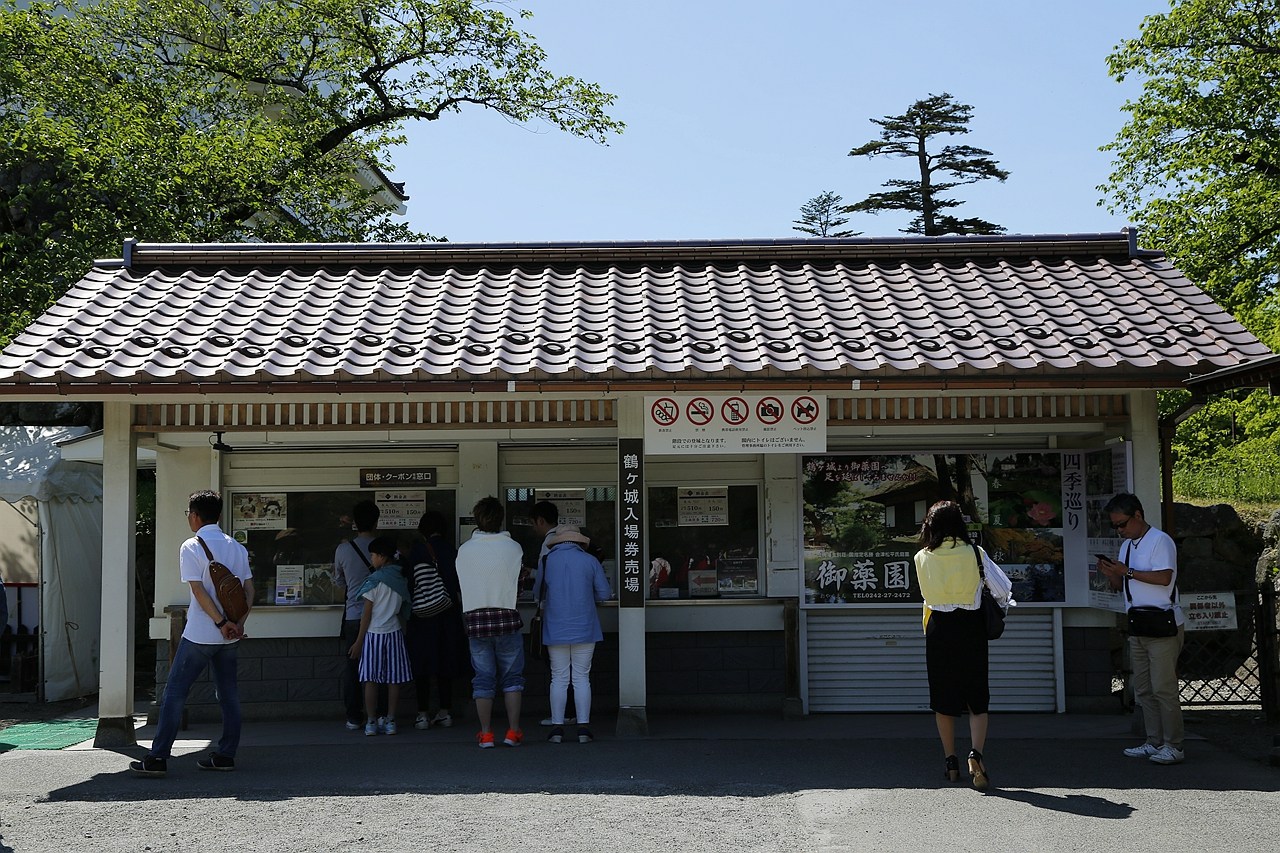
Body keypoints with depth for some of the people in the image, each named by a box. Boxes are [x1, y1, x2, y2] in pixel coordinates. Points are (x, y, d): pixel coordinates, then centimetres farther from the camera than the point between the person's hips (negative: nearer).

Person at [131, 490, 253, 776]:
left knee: (175, 692, 0)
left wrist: (221, 622, -14)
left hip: (199, 634, -6)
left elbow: (199, 591, -15)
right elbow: (249, 590, 5)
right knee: (228, 693, 11)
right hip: (230, 637, 6)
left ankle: (157, 758, 0)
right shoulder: (237, 547, 9)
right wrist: (239, 623, -2)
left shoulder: (191, 548, -8)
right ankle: (226, 755, 14)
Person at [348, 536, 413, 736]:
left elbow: (367, 613, -8)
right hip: (394, 632, 4)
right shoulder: (401, 579, 5)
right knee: (393, 679, 6)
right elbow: (404, 611, 7)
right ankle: (390, 721, 8)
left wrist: (359, 641, -3)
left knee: (371, 679, 2)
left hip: (374, 633, -4)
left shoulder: (374, 579, -9)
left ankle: (371, 722, 3)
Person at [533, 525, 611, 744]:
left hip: (556, 630, 0)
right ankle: (583, 728, 1)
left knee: (559, 679, 7)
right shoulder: (590, 561, -1)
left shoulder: (546, 561, 1)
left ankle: (557, 727, 5)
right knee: (582, 678, 5)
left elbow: (537, 594, 11)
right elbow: (604, 594, 0)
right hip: (584, 628, 0)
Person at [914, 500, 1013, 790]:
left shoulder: (922, 558, -4)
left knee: (943, 699, 11)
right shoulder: (975, 554, -8)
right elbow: (1004, 590, -4)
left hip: (939, 629, 1)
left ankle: (951, 763, 16)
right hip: (970, 628, -1)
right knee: (977, 699, 6)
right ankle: (976, 754, -15)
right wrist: (1000, 604, 16)